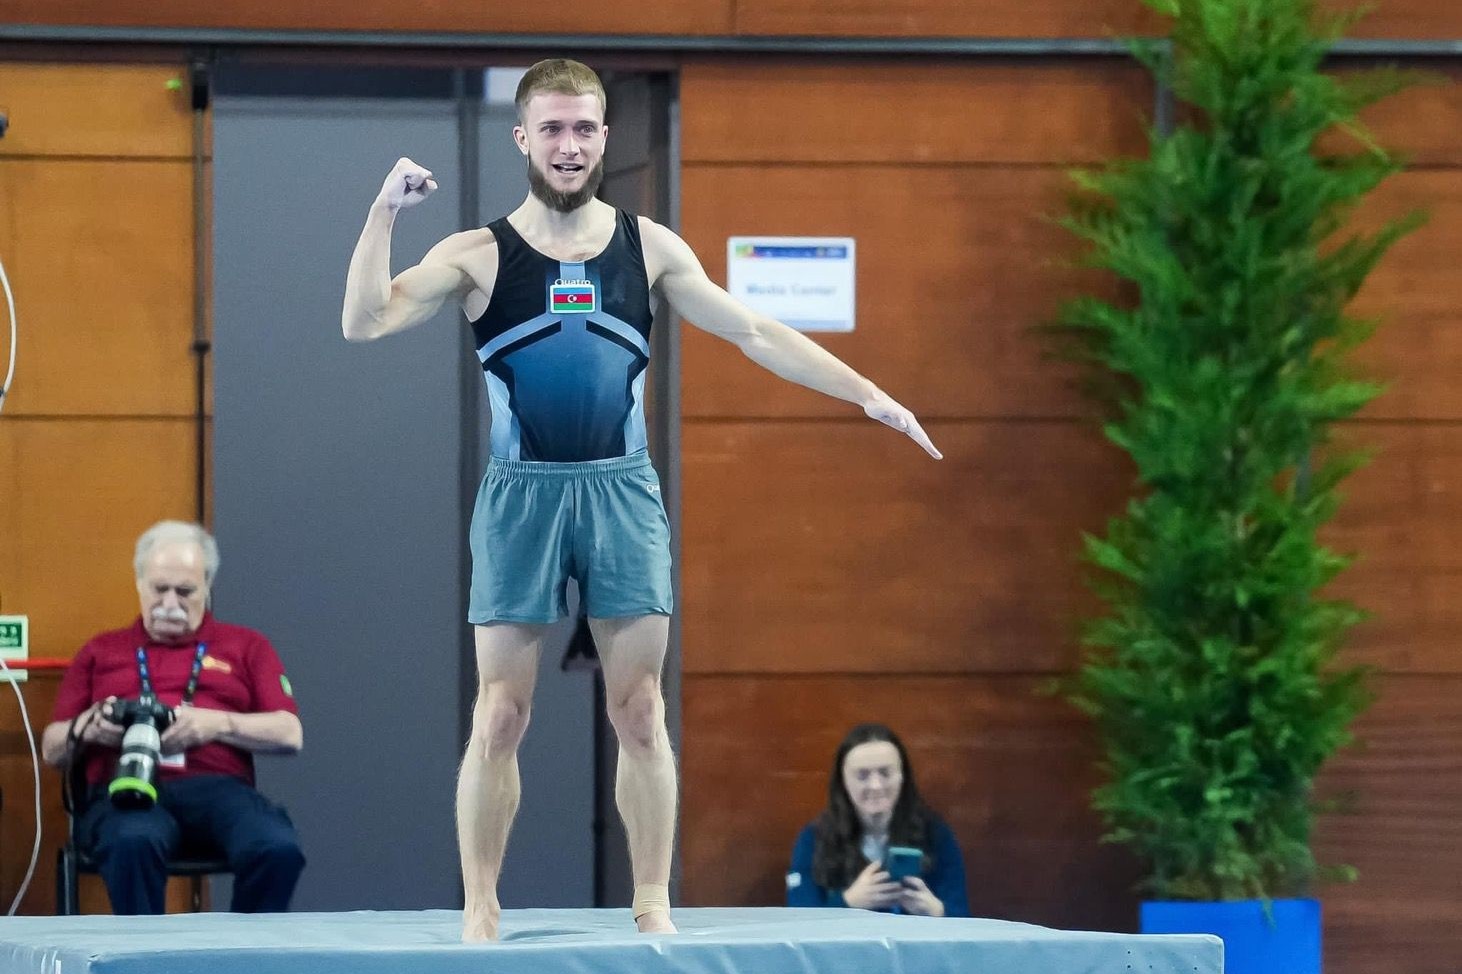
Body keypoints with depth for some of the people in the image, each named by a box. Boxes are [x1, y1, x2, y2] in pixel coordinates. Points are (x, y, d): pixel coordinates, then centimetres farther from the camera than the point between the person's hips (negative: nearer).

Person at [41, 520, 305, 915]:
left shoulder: (246, 647, 22)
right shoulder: (101, 652, 25)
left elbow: (290, 734, 10)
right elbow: (53, 749, 21)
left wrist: (219, 724, -7)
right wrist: (88, 727, -3)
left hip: (217, 788, 0)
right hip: (124, 791, 0)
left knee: (278, 849, -35)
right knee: (134, 843, -40)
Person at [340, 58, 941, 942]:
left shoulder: (647, 248, 7)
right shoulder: (479, 256, 1)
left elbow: (755, 334, 9)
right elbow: (365, 322, -8)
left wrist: (867, 394, 4)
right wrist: (386, 212, -17)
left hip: (623, 491, 2)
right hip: (522, 494, -2)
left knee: (640, 711, 1)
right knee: (501, 716, -2)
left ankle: (653, 904, 7)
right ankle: (480, 910, 5)